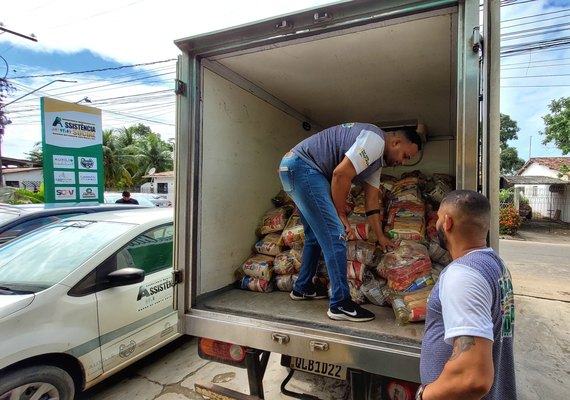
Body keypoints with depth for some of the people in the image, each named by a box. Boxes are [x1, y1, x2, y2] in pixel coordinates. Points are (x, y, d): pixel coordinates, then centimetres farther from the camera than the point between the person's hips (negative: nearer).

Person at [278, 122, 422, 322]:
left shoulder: (377, 159, 18)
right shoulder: (375, 140, -13)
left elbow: (372, 200, 18)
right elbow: (340, 174, -21)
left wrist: (381, 237, 18)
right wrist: (342, 215, -10)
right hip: (302, 165, -11)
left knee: (317, 235, 18)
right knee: (335, 234, -12)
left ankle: (303, 288, 32)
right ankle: (340, 304, -4)